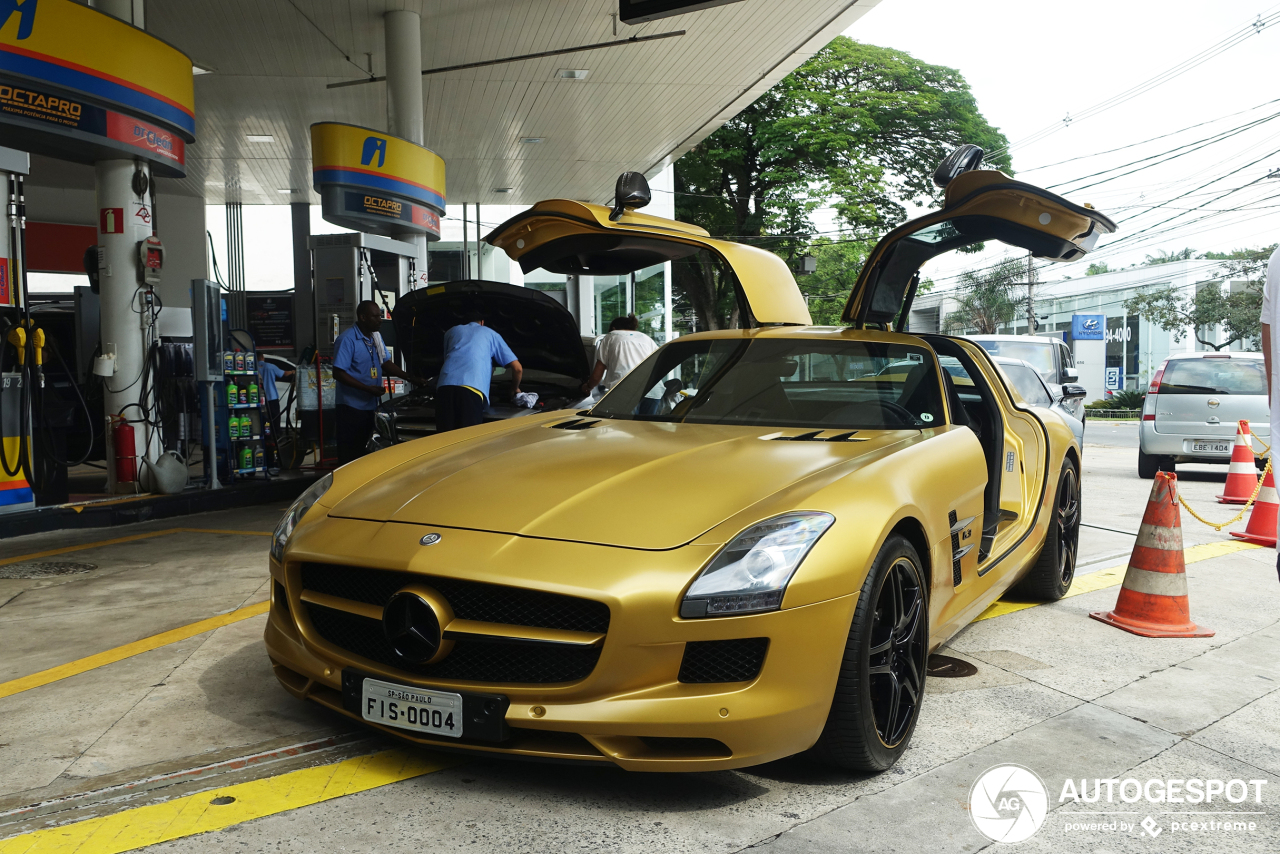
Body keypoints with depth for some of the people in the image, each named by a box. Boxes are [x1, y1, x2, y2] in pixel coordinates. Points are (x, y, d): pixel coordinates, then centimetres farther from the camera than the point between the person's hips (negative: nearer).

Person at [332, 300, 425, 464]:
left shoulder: (376, 337, 11)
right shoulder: (347, 339, -15)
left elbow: (385, 363, 19)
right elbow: (338, 373, -17)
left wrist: (411, 378, 10)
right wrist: (367, 388, -21)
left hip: (370, 406, 8)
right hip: (351, 407, -8)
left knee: (364, 452, 13)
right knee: (349, 456, -4)